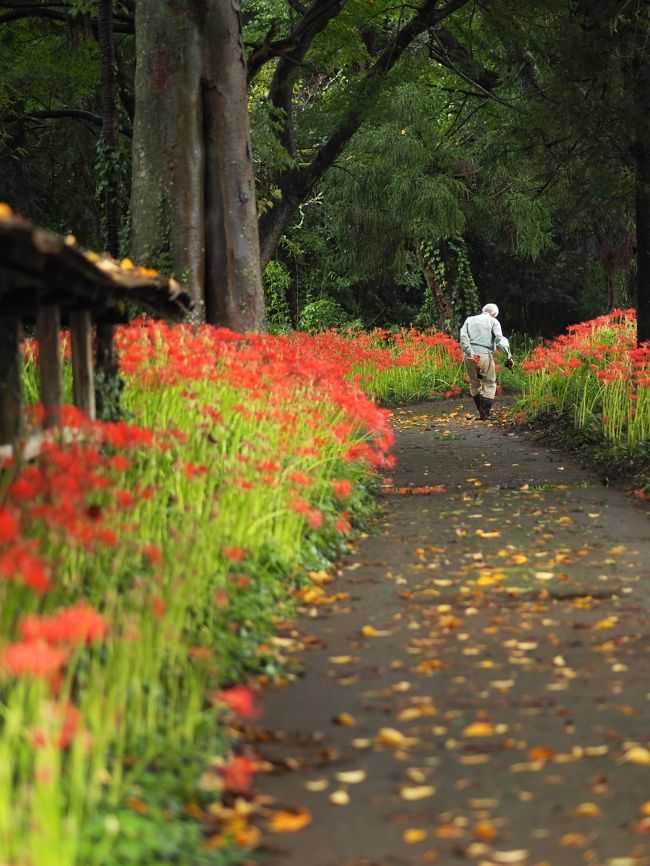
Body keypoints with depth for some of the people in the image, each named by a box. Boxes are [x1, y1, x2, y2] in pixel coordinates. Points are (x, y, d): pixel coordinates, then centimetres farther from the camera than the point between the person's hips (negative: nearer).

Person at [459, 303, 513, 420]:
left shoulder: (469, 320, 16)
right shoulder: (493, 322, 6)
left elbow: (463, 336, 0)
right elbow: (499, 339, -8)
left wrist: (470, 353, -7)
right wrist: (509, 355, -11)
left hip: (469, 356, 3)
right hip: (484, 355, -3)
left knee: (474, 384, 17)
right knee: (489, 384, 9)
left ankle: (481, 412, 21)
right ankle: (485, 414, 3)